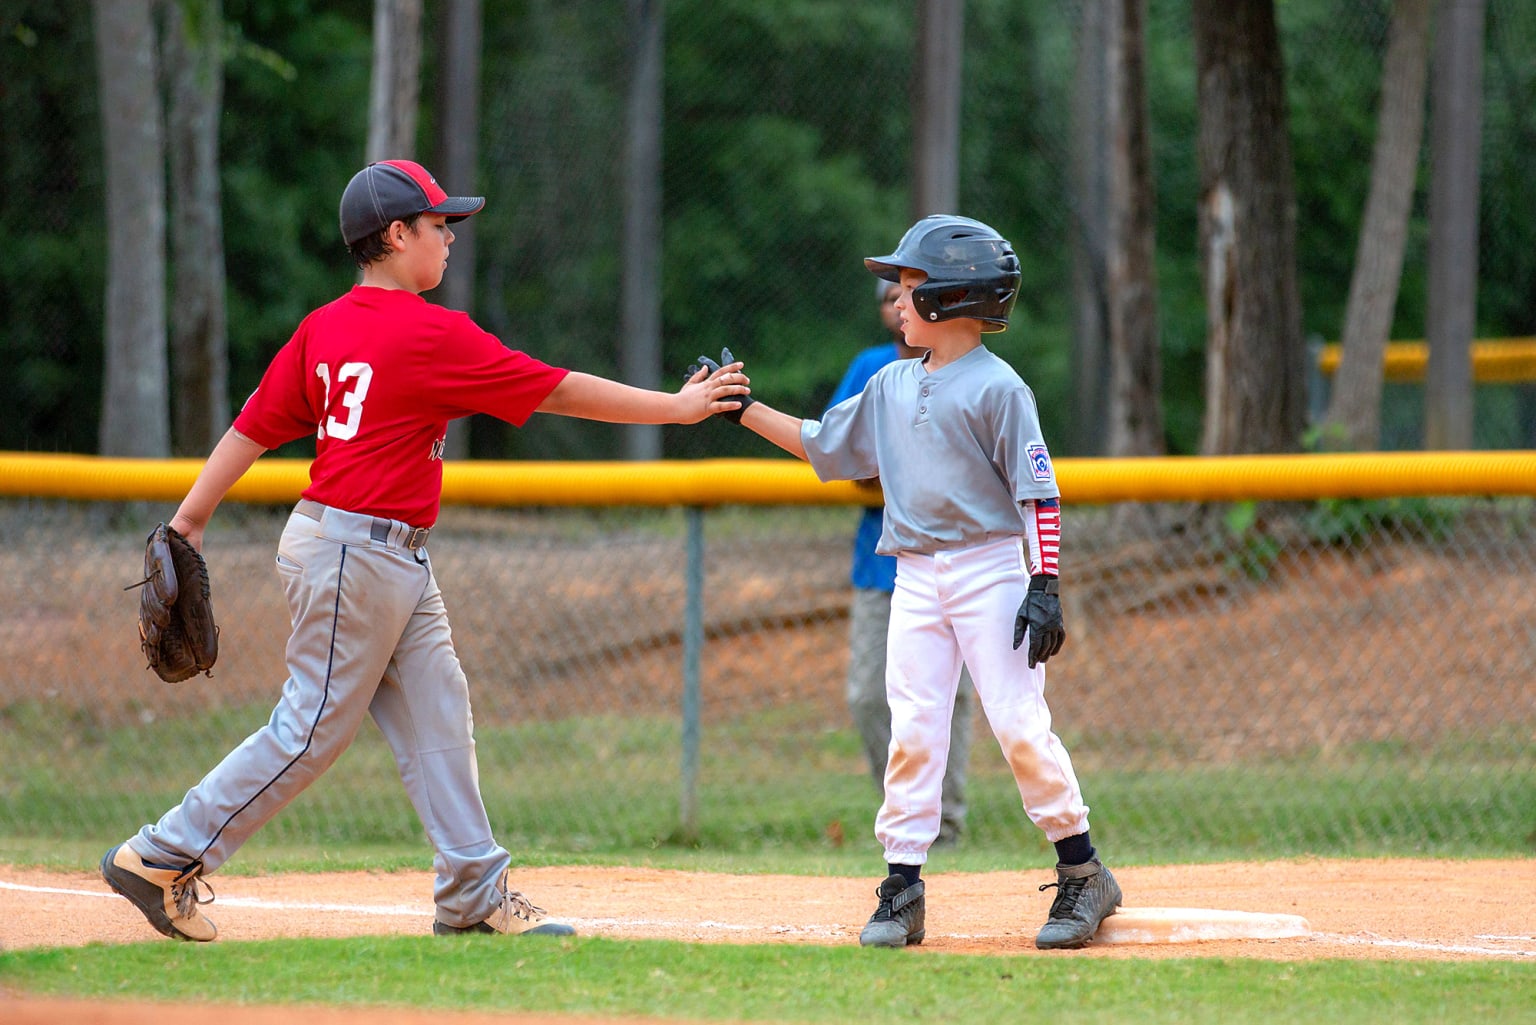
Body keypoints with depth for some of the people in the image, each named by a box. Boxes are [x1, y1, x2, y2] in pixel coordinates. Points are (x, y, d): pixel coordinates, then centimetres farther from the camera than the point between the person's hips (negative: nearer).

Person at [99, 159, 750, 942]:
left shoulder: (324, 327, 7)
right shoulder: (431, 334, -16)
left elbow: (255, 425, 7)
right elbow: (557, 391, -12)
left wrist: (189, 520, 10)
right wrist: (675, 408, -5)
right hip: (355, 551, -9)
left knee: (436, 717, 8)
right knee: (312, 730, -3)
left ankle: (475, 894, 8)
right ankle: (163, 857, 2)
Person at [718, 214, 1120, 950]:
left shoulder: (997, 388, -8)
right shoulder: (892, 386, 12)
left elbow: (1039, 493, -10)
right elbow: (821, 444, 22)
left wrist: (1046, 586, -16)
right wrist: (744, 410, 14)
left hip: (990, 571, -6)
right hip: (916, 579, 6)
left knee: (1020, 726, -9)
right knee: (912, 731, 0)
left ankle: (1082, 874, 2)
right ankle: (902, 887, 2)